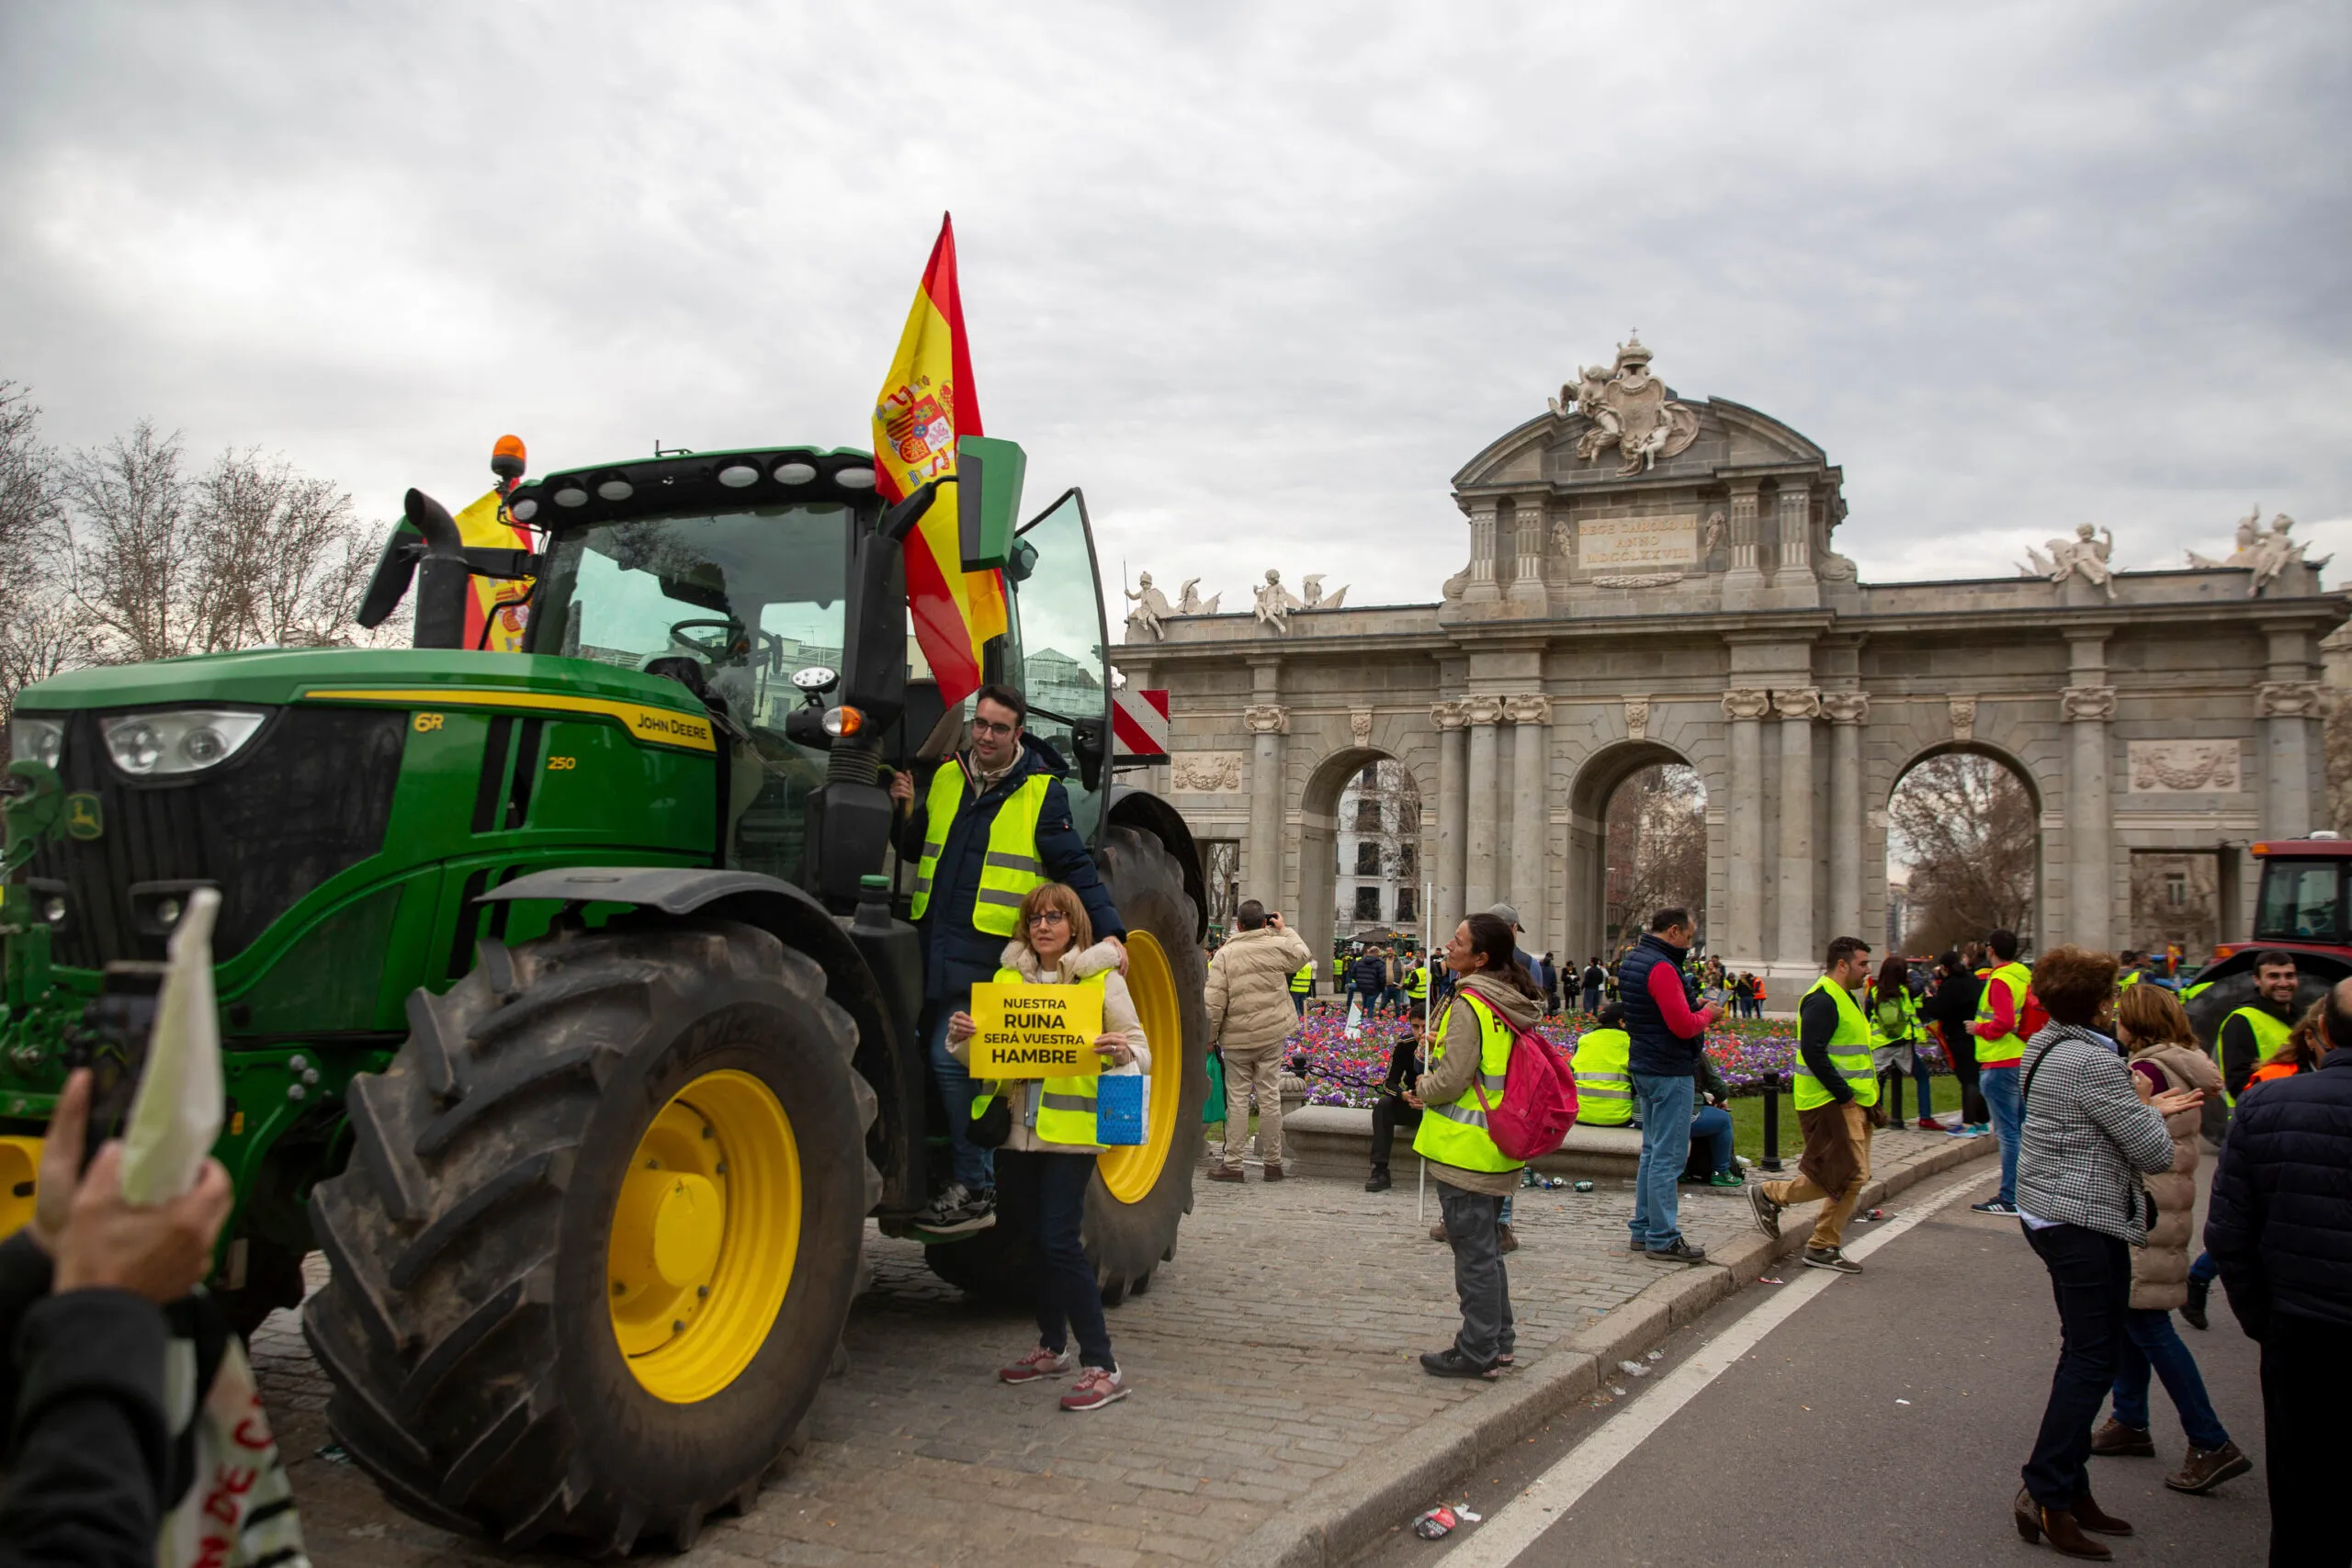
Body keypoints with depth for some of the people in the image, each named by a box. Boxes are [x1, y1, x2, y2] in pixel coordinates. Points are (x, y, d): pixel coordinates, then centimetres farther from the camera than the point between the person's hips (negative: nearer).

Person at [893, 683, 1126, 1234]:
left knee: (951, 1055, -14)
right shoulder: (945, 778, 12)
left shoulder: (1042, 792, -2)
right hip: (934, 941, 6)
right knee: (934, 1052, 10)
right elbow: (914, 850, 23)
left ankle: (975, 1190, -6)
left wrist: (1110, 930, -11)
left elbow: (1075, 869, -2)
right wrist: (905, 811, 3)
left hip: (987, 949, -6)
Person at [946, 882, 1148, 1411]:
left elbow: (1140, 1050, -4)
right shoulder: (1007, 978, 11)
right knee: (1035, 1239, 14)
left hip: (1070, 1128, -5)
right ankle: (1052, 1347, 30)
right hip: (1016, 1127, 5)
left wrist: (1121, 1051, -26)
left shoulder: (1102, 978, -1)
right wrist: (962, 1039, -10)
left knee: (1059, 1242, -12)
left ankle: (1101, 1367, -6)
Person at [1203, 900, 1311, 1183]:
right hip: (1272, 1035, 2)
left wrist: (1209, 1038, 1)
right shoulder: (1278, 946, -4)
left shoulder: (1224, 955, -8)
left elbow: (1214, 1003, -11)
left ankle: (1232, 1164, 8)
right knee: (1270, 1096, 7)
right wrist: (1285, 929, 30)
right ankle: (1273, 1163, 13)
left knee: (1237, 1099, 5)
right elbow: (1302, 954, 20)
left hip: (1237, 1038, -2)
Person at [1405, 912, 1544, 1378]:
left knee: (1473, 1251, 1)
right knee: (1487, 1246, 20)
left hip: (1464, 1147, -9)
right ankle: (1499, 1340, 29)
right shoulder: (1513, 1004, 7)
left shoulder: (1470, 1004, -20)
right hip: (1498, 1146, 9)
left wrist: (1422, 1088, -3)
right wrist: (1444, 1044, 11)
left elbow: (1452, 1080, -22)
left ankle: (1477, 1352, 10)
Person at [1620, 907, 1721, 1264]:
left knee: (1653, 1151, 17)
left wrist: (1697, 1015, 9)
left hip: (1645, 1068, 10)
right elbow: (1683, 1025, -22)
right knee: (1669, 1156, -5)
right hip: (1670, 1072, -10)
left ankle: (1644, 1228, 22)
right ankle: (1662, 1239, -2)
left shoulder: (1632, 961, 12)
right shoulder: (1662, 967, -20)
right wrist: (1707, 1015, -4)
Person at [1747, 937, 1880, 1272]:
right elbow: (1813, 1052, -24)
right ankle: (1768, 1195, 5)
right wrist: (1844, 1093, -20)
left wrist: (1866, 1097, 16)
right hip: (1830, 1104, -11)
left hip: (1850, 1102, 11)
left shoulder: (1843, 999, 18)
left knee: (1852, 1177, 9)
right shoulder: (1822, 1000, -15)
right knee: (1845, 1175, -10)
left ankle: (1824, 1247, 16)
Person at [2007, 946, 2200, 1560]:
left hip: (2046, 1212, 10)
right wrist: (2152, 1117, 3)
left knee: (2084, 1355, 16)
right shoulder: (2094, 1063, -21)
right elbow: (2154, 1153, -17)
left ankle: (2069, 1491, 21)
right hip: (2087, 1223, -10)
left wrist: (2146, 1110, 17)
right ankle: (2045, 1493, -2)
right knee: (2093, 1359, -3)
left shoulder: (2044, 1049, 9)